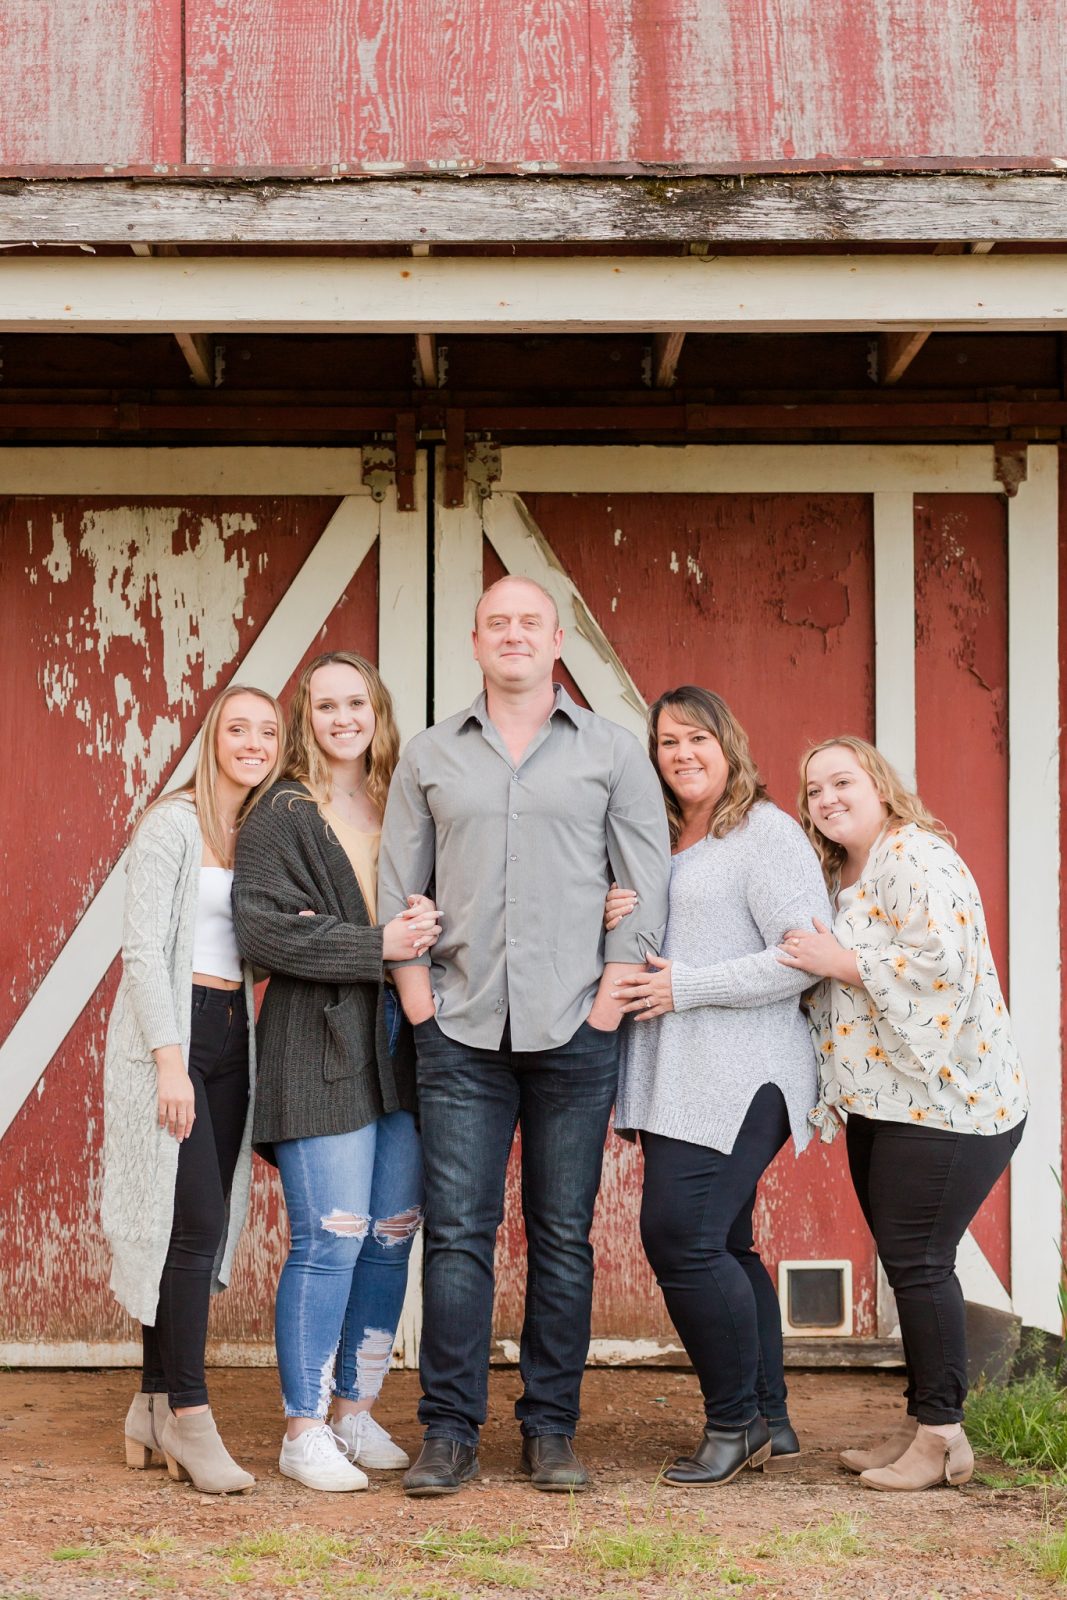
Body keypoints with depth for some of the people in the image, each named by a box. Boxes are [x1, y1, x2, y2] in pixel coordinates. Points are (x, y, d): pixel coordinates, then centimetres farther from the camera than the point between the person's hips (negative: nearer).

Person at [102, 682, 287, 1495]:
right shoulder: (174, 823, -6)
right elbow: (142, 946, -11)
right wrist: (169, 1058, -17)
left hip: (231, 1034, 7)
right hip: (169, 1030, -7)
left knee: (206, 1228, 5)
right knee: (193, 1221, -12)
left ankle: (153, 1407, 12)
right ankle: (188, 1412, -5)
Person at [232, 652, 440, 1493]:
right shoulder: (282, 815, 0)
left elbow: (436, 907, 17)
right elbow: (262, 927, -11)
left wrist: (429, 926, -6)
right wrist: (376, 945, -16)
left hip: (401, 1043, 5)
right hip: (320, 1048, -5)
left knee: (393, 1235, 7)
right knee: (330, 1238, -7)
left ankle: (356, 1410, 20)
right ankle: (304, 1431, 3)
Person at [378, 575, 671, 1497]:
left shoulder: (612, 753, 8)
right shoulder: (430, 758, 12)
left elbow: (646, 888, 5)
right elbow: (398, 889, 11)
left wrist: (611, 998, -4)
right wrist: (417, 998, 1)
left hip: (572, 1032, -1)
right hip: (461, 1034, 1)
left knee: (563, 1237, 4)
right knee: (457, 1232, -1)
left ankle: (551, 1430, 12)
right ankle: (449, 1434, 4)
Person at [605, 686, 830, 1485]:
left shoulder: (767, 833, -6)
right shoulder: (657, 844, 19)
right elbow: (645, 961, 25)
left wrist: (684, 987, -16)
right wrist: (612, 923, 0)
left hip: (741, 1078, -8)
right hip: (676, 1081, 9)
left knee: (681, 1236, -14)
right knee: (722, 1249, 10)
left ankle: (735, 1421, -1)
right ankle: (771, 1425, 19)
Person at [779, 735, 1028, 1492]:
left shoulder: (915, 859, -13)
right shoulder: (841, 879, 17)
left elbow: (946, 961, -25)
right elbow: (828, 996, 23)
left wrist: (843, 963, -19)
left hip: (944, 1102, -9)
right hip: (884, 1104, 10)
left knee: (917, 1261, -8)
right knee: (903, 1261, 11)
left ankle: (943, 1436, 1)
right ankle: (922, 1426, 19)